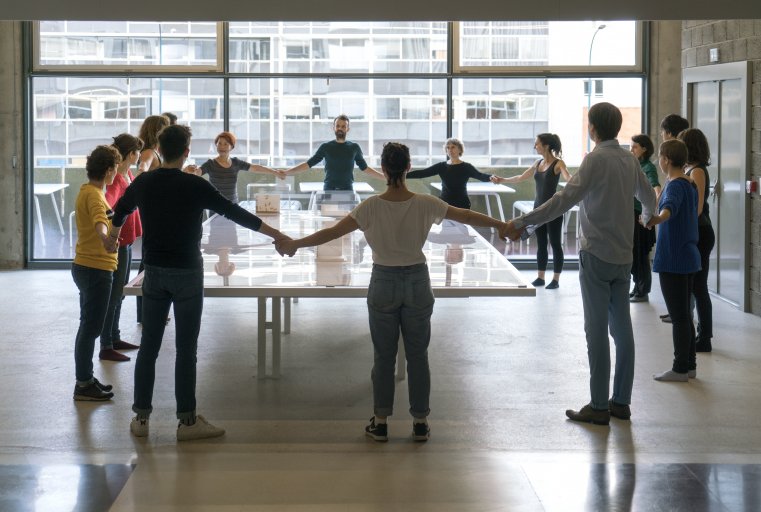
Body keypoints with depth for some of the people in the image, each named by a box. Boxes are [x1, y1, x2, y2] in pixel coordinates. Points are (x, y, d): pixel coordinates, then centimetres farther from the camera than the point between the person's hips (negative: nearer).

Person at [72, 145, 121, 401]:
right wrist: (105, 238, -62)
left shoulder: (87, 190, 11)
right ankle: (83, 385, 1)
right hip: (95, 269, -10)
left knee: (89, 325, 16)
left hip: (86, 267, 10)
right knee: (91, 327, -4)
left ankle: (86, 378, 25)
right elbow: (99, 221, -42)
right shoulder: (94, 195, -20)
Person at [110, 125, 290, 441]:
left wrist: (114, 234, 43)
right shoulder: (195, 186, -13)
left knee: (149, 345, 9)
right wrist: (276, 234, -3)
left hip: (154, 273, 4)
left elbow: (120, 211, 20)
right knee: (186, 349, 0)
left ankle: (141, 417, 14)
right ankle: (187, 421, 4)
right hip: (187, 274, -4)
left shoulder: (143, 183, 1)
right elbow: (234, 213, -10)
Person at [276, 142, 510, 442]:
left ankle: (381, 423, 15)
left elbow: (332, 232, -16)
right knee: (418, 356, 11)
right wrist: (501, 225, 14)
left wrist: (294, 245, -8)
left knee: (384, 356, 10)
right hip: (417, 283, 1)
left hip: (384, 284, -1)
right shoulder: (425, 204, -10)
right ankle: (420, 423, 16)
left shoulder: (372, 207, -14)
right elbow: (467, 216, 0)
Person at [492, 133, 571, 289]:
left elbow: (569, 179, -28)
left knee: (555, 244, 0)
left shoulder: (558, 163, -11)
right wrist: (502, 180, 24)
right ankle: (540, 277, 17)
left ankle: (556, 280, 4)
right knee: (541, 244, 11)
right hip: (538, 207, 7)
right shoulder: (538, 163, 10)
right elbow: (520, 178, 22)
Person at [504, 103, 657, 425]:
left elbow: (565, 199, -23)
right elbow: (648, 198, 23)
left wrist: (523, 222, -21)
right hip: (623, 256, 7)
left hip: (597, 255, -7)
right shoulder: (629, 160, 8)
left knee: (597, 331, -4)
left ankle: (599, 407, -1)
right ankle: (621, 402, 16)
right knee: (622, 329, 10)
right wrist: (647, 217, 47)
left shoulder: (596, 159, -14)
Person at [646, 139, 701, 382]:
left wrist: (657, 218, -60)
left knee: (678, 316, -3)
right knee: (684, 314, 15)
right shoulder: (690, 184, 12)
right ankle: (689, 364, 21)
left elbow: (670, 207, -40)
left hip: (673, 259, -9)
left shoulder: (675, 185, -16)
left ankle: (680, 368, 2)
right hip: (689, 257, 9)